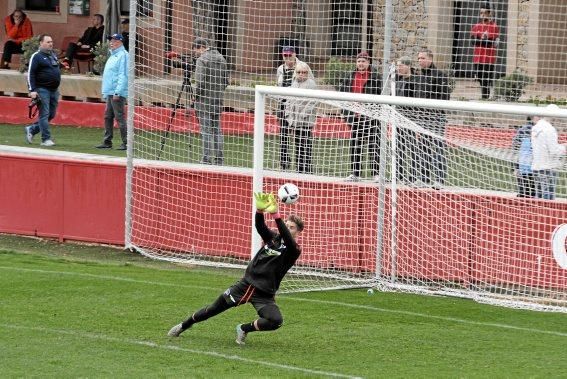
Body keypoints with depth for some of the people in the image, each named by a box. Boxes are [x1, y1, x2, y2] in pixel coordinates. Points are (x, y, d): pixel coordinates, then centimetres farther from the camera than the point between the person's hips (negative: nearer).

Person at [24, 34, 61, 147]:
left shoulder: (54, 55, 16)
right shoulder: (36, 56, -7)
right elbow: (30, 74, -11)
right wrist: (32, 90, -18)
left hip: (54, 90, 8)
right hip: (42, 90, -8)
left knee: (51, 114, 9)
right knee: (44, 114, -7)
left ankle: (31, 129, 24)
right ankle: (46, 139, -6)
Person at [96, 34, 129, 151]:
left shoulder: (123, 55, -11)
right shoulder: (113, 56, 20)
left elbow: (123, 75, -19)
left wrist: (117, 92, -23)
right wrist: (105, 92, 21)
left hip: (118, 93, -10)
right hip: (109, 93, 10)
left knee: (120, 117, -10)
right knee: (108, 117, 11)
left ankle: (126, 143, -8)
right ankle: (107, 142, 16)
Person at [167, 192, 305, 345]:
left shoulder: (294, 250, -8)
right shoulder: (273, 237, 4)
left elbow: (287, 237, -30)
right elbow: (260, 226, -16)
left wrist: (276, 214, -44)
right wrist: (260, 209, -38)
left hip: (264, 294, -3)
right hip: (246, 284, 3)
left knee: (275, 321, -29)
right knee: (213, 309, 11)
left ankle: (244, 329, -4)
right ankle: (184, 326, 34)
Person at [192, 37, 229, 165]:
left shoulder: (202, 60, -12)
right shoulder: (221, 58, 10)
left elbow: (200, 82, -18)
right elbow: (226, 80, 13)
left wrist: (196, 97, -6)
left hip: (204, 101, -7)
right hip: (218, 100, 7)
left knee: (206, 130, -4)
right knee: (217, 129, 12)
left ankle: (207, 160, -5)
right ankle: (219, 160, 12)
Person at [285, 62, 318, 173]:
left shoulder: (311, 84, -7)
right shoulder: (294, 83, 14)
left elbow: (312, 103, -12)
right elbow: (289, 101, 19)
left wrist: (303, 116, -15)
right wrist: (289, 116, 10)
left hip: (306, 122, -7)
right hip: (295, 122, 7)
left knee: (306, 148, -7)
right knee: (298, 148, 12)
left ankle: (308, 171, -6)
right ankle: (299, 170, 18)